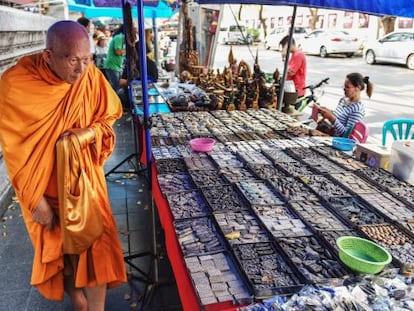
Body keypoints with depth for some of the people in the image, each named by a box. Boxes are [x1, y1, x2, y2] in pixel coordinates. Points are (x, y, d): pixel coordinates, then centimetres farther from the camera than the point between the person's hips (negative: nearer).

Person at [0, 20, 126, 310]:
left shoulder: (92, 76, -15)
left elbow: (107, 118, 1)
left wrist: (88, 133, -22)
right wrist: (35, 199, -15)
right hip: (44, 184, -1)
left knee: (94, 245, 1)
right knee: (57, 247, 16)